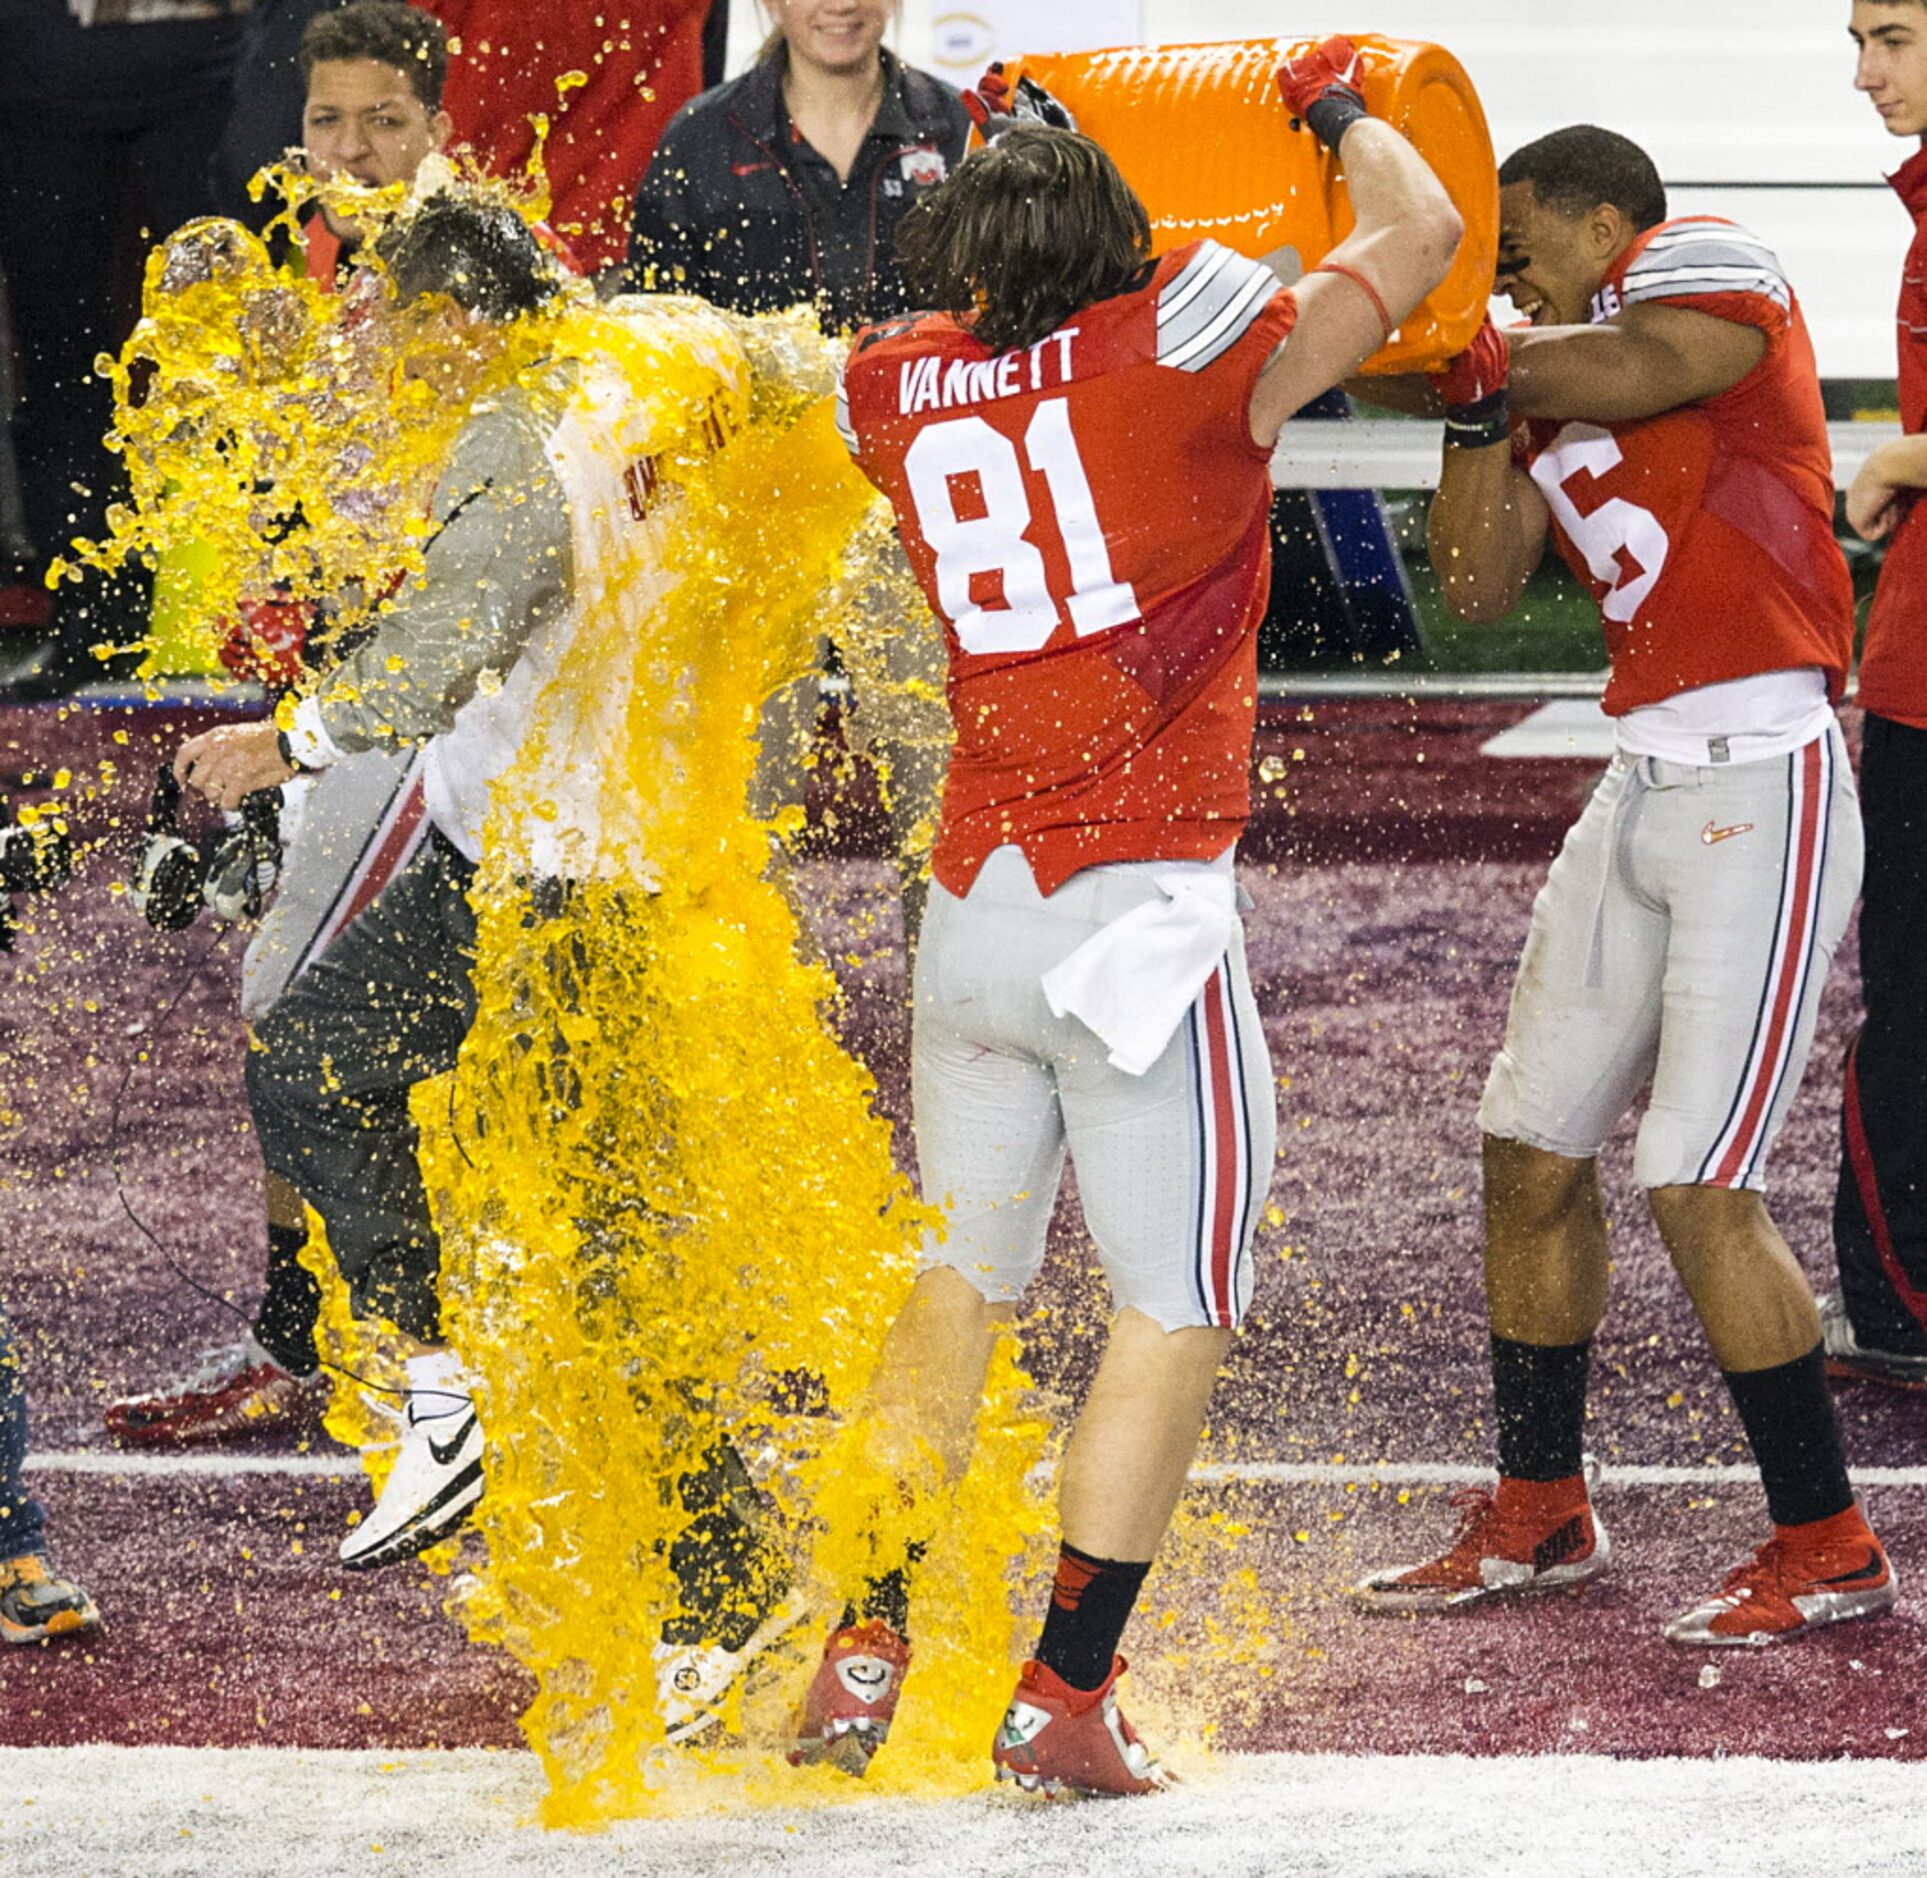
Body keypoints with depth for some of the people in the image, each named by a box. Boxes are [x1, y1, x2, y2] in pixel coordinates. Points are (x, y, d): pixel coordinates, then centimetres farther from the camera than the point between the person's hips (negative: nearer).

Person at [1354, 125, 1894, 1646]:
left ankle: (1829, 1549, 0)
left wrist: (1491, 360, -9)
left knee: (1698, 1186, -11)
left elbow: (1629, 373, -23)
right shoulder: (1556, 388, 18)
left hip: (1762, 790, -9)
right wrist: (1481, 406, 0)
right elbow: (1480, 587, 11)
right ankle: (1541, 1518, 28)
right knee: (1533, 1150, 12)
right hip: (1645, 785, 9)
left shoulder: (1708, 267, -3)